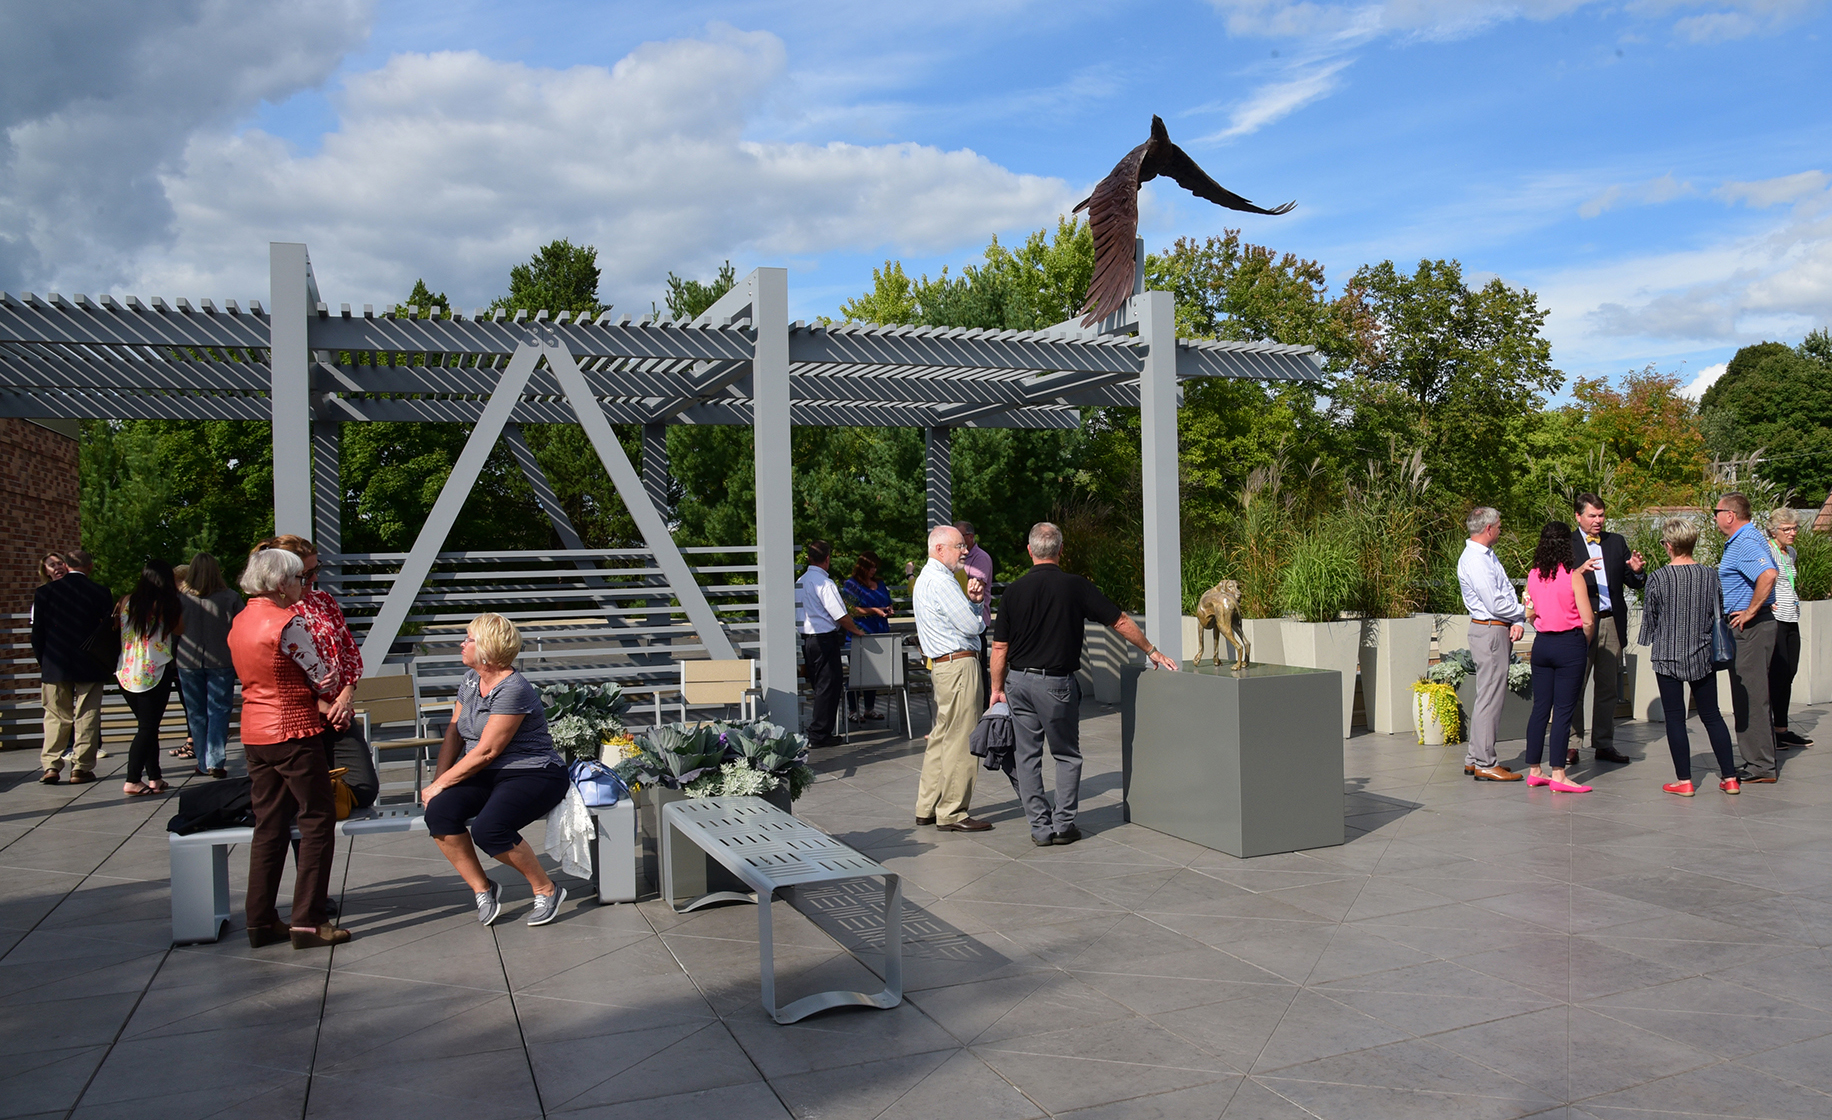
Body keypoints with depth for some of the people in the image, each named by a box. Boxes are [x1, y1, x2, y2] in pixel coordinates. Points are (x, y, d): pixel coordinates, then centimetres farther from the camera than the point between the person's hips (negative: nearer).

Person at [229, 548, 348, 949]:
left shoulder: (239, 622, 9)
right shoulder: (288, 622, -17)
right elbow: (325, 680, -12)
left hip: (254, 733, 8)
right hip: (294, 732, -8)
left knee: (269, 825, 14)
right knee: (318, 820, 0)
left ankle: (261, 921, 18)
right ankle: (308, 922, 0)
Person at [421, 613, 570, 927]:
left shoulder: (513, 690, -19)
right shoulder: (470, 680, 9)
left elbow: (486, 752, -20)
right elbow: (454, 732, 11)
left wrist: (440, 784, -13)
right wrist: (439, 780, -3)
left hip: (532, 775, -8)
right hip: (484, 776, 8)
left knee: (488, 828, -32)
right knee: (439, 812, -20)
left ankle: (546, 890, -9)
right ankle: (482, 888, -3)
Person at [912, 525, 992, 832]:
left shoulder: (925, 579, 19)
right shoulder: (941, 581, -15)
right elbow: (972, 626, -16)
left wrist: (969, 599, 3)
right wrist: (982, 615, 5)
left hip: (940, 665, 11)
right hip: (959, 665, -11)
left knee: (941, 737, 15)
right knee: (960, 741, -6)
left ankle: (927, 807, 21)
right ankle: (952, 813, -1)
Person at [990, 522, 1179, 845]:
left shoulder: (1014, 590, 0)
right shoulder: (1075, 586, -5)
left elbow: (999, 648, 0)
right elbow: (1121, 621, 1)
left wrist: (997, 688, 11)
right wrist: (1152, 651, 14)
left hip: (1018, 680, 2)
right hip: (1056, 682, -2)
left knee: (1027, 755, 10)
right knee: (1067, 755, 13)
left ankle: (1040, 828, 11)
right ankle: (1063, 826, 11)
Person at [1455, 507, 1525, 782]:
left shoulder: (1488, 556, 16)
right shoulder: (1474, 560, -16)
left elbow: (1507, 593, 13)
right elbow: (1496, 604, -20)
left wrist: (1516, 622, -4)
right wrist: (1525, 613, -4)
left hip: (1500, 630, 11)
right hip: (1489, 632, -11)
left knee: (1492, 695, 14)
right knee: (1490, 697, -8)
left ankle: (1474, 759, 20)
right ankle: (1484, 764, -4)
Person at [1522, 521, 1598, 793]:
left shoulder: (1533, 576, 3)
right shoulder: (1573, 577, -11)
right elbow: (1588, 621, -11)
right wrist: (1585, 644, 9)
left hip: (1541, 644, 5)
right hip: (1569, 645, -5)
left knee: (1540, 707, 11)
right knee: (1564, 710, -2)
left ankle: (1534, 770, 15)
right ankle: (1558, 775, 0)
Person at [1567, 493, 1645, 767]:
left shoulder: (1617, 542, 13)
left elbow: (1633, 583, 13)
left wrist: (1637, 571, -8)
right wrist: (1580, 573, -27)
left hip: (1612, 623, 5)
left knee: (1608, 687, 9)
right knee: (1574, 686, -2)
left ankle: (1604, 744, 18)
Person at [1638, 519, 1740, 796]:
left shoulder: (1658, 579, -12)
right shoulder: (1711, 575, -2)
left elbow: (1649, 618, -2)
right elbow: (1718, 614, 9)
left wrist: (1654, 640, 17)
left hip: (1668, 656, -3)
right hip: (1702, 655, 3)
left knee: (1675, 718, 3)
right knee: (1711, 715, 12)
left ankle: (1684, 781, 5)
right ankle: (1730, 778, 14)